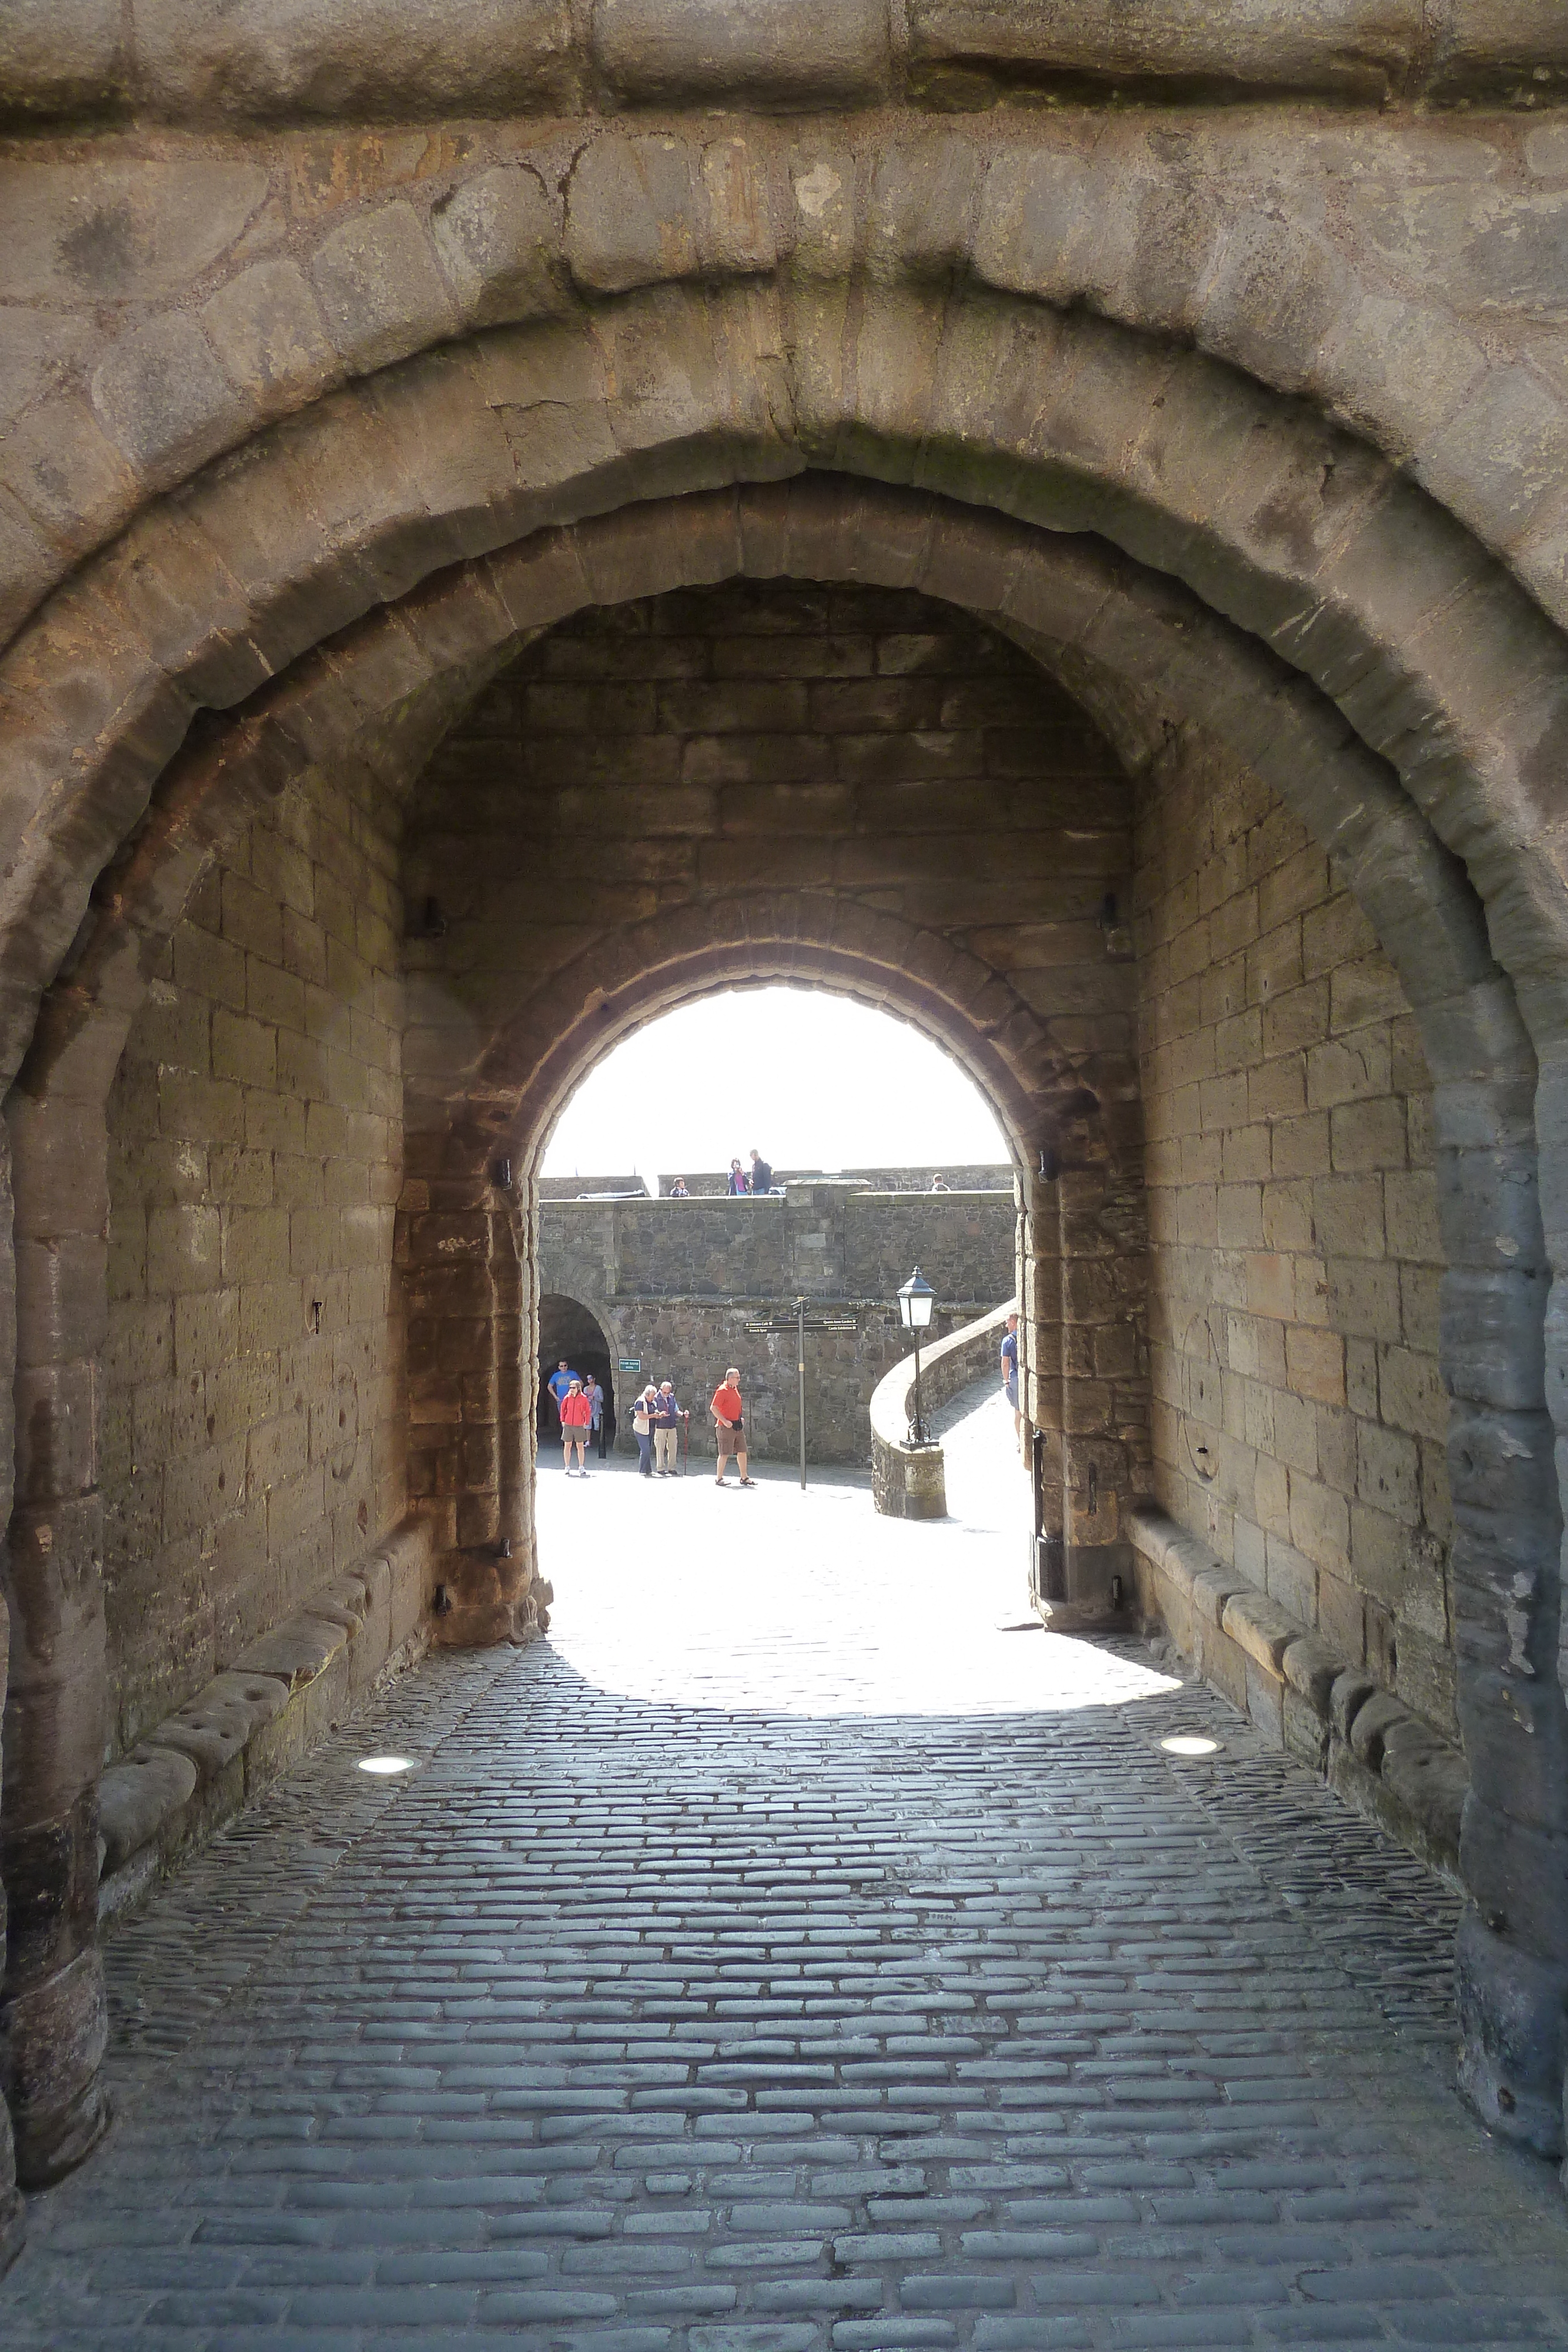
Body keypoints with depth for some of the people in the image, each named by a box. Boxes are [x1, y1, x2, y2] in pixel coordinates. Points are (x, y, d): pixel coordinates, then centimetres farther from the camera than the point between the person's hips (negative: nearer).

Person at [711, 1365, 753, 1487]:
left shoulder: (735, 1389, 14)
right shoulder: (722, 1391, -13)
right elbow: (713, 1408, -18)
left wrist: (740, 1418, 13)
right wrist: (725, 1421, -21)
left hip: (738, 1425, 8)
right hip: (727, 1426, -8)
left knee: (742, 1451, 9)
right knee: (725, 1453, -3)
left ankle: (744, 1478, 17)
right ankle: (719, 1479, 8)